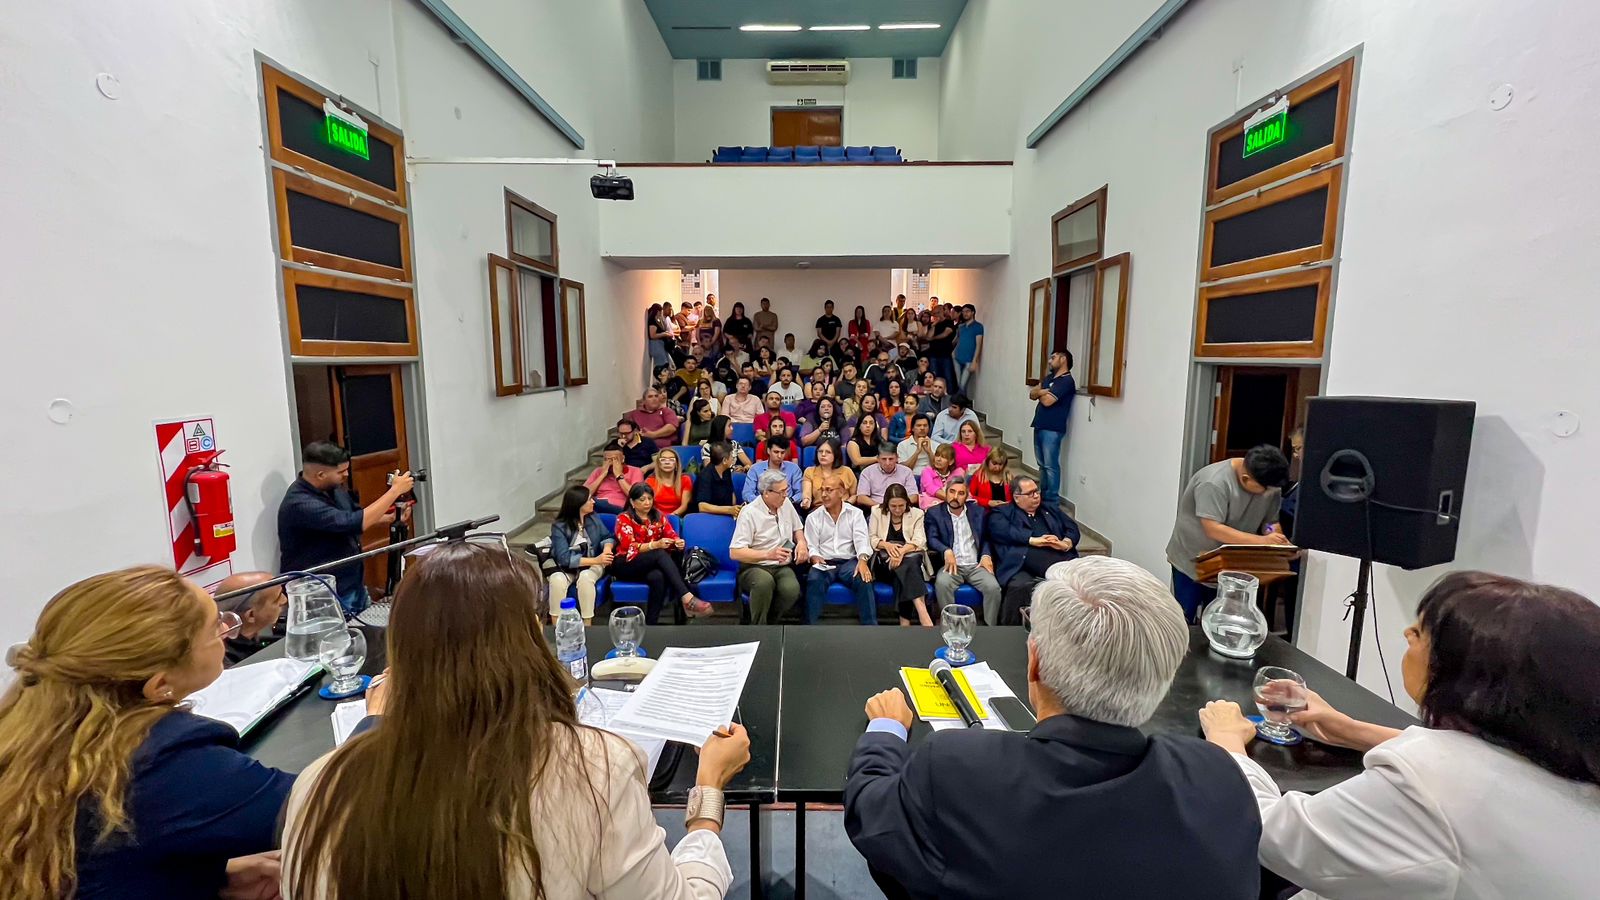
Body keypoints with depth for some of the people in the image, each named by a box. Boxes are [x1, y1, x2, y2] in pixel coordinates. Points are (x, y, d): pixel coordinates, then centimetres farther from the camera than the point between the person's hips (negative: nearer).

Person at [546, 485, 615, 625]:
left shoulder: (594, 518, 0)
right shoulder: (559, 526, -12)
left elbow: (607, 536, 9)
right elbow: (564, 558, -19)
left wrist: (607, 548, -17)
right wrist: (595, 560, -28)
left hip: (593, 566, 1)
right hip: (568, 568, -1)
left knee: (585, 577, -34)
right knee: (557, 580, -35)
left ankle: (587, 627, -25)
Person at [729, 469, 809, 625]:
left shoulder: (786, 503, 6)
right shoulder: (749, 513, -13)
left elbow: (797, 528, 25)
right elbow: (735, 553, -17)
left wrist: (801, 542, 2)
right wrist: (768, 554, -27)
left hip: (782, 566, 4)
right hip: (754, 567, -4)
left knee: (792, 589, -30)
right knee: (764, 582, -39)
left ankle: (768, 621, -5)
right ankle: (758, 624, -16)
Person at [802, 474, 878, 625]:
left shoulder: (855, 513, 7)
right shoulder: (813, 517, 9)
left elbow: (862, 539, -5)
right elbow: (811, 546, 5)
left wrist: (863, 559, -25)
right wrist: (815, 558, -18)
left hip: (849, 561, 0)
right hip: (824, 563, 0)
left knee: (864, 580, -30)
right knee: (814, 581, -32)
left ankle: (870, 625, -21)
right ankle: (810, 626, -26)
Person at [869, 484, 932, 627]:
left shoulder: (916, 514, 6)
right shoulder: (877, 512, 8)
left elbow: (919, 541, -8)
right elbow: (871, 539, 4)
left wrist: (902, 551, -29)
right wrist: (886, 545, -20)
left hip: (911, 558, 1)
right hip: (884, 561, 0)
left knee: (906, 565, -37)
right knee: (907, 566, -35)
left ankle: (905, 620, -40)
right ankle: (922, 612, -47)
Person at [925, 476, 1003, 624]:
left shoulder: (978, 511, 14)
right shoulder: (934, 513, 7)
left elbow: (986, 538, 15)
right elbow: (932, 538, -5)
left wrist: (986, 555, -6)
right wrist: (946, 551, -24)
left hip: (976, 565, 2)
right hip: (952, 565, -2)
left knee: (993, 587, -25)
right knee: (942, 584, -33)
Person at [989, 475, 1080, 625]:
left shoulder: (1052, 511, 32)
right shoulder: (1001, 514, 17)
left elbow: (1072, 528, 21)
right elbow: (1004, 532, -3)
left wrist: (1066, 543, -2)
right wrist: (1034, 540, -11)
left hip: (1058, 560, 4)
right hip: (1021, 566, -4)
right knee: (1021, 586, -37)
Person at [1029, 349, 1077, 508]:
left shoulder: (1066, 381, -10)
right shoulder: (1049, 377, 18)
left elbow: (1047, 401, -18)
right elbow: (1032, 394, 12)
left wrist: (1040, 393, 3)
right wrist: (1042, 391, -9)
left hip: (1052, 429, -9)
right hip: (1039, 426, 9)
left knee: (1050, 465, -6)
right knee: (1042, 464, 15)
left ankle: (1052, 500, 0)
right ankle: (1043, 493, 25)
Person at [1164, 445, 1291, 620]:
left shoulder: (1268, 483, -6)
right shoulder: (1214, 483, -27)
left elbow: (1271, 521, 0)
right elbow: (1213, 529, -30)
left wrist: (1278, 539, -21)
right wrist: (1262, 541, -32)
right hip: (1192, 560, -5)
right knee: (1183, 621, 2)